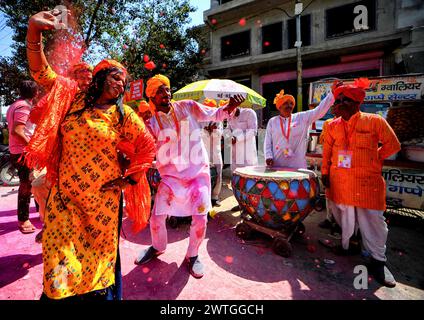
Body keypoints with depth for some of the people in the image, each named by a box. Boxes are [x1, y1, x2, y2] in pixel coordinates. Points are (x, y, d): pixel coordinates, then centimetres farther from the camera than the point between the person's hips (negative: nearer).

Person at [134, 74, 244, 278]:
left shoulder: (188, 107, -1)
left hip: (198, 171, 0)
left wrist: (230, 107, -15)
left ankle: (192, 256, 23)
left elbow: (215, 115, 4)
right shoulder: (152, 122, -1)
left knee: (200, 218, -5)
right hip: (171, 175, 1)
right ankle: (157, 247, 36)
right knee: (157, 217, 1)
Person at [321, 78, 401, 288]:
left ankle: (378, 261, 20)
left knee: (372, 221, 3)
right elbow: (327, 152, 11)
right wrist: (325, 172, 8)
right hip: (339, 182, 3)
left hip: (367, 182, -3)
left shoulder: (374, 121, -4)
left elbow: (393, 145, 4)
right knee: (344, 216, 14)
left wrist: (373, 159, 3)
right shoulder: (333, 125, 6)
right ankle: (345, 245, 35)